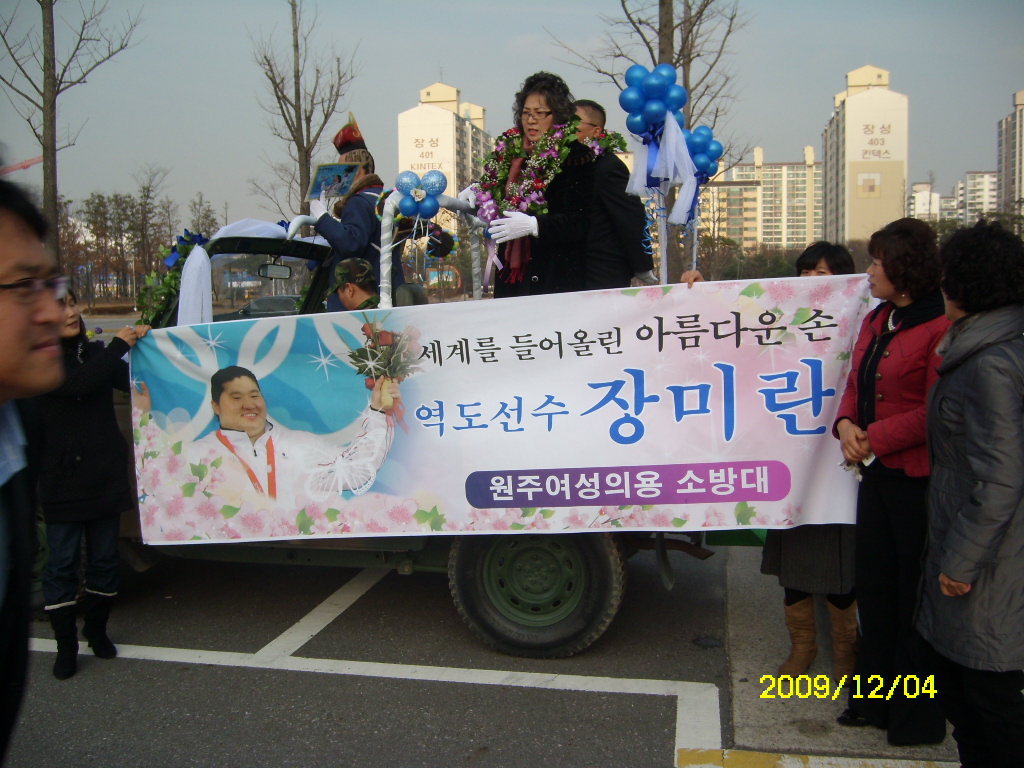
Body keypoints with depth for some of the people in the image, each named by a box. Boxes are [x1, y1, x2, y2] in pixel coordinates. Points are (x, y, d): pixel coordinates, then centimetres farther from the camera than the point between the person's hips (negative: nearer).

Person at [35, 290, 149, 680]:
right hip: (62, 482, -4)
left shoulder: (94, 351, 7)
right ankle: (66, 646, 17)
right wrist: (119, 346, -17)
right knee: (62, 564, 4)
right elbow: (78, 383, -25)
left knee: (104, 559, 13)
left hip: (105, 476, 4)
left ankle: (97, 629, 31)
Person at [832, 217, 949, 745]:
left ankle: (919, 717, 23)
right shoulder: (876, 321, 11)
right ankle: (877, 697, 34)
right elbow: (855, 384, 15)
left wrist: (875, 438, -17)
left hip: (918, 478, -9)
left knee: (914, 594, 4)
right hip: (877, 472, 9)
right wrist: (846, 425, -4)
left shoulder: (940, 327, -17)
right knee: (873, 585, 17)